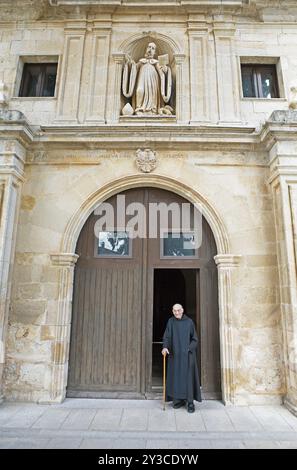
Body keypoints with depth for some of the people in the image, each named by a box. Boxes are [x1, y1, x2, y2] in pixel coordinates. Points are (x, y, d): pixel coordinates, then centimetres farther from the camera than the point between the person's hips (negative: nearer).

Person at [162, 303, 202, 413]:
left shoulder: (189, 322, -2)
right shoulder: (171, 322, 2)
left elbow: (195, 339, 1)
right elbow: (166, 337, -3)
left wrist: (188, 349, -11)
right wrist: (165, 347, -20)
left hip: (187, 354, -2)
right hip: (175, 355, 2)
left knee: (188, 377, -3)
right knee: (176, 377, 6)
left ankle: (190, 402, 6)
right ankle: (179, 399, 20)